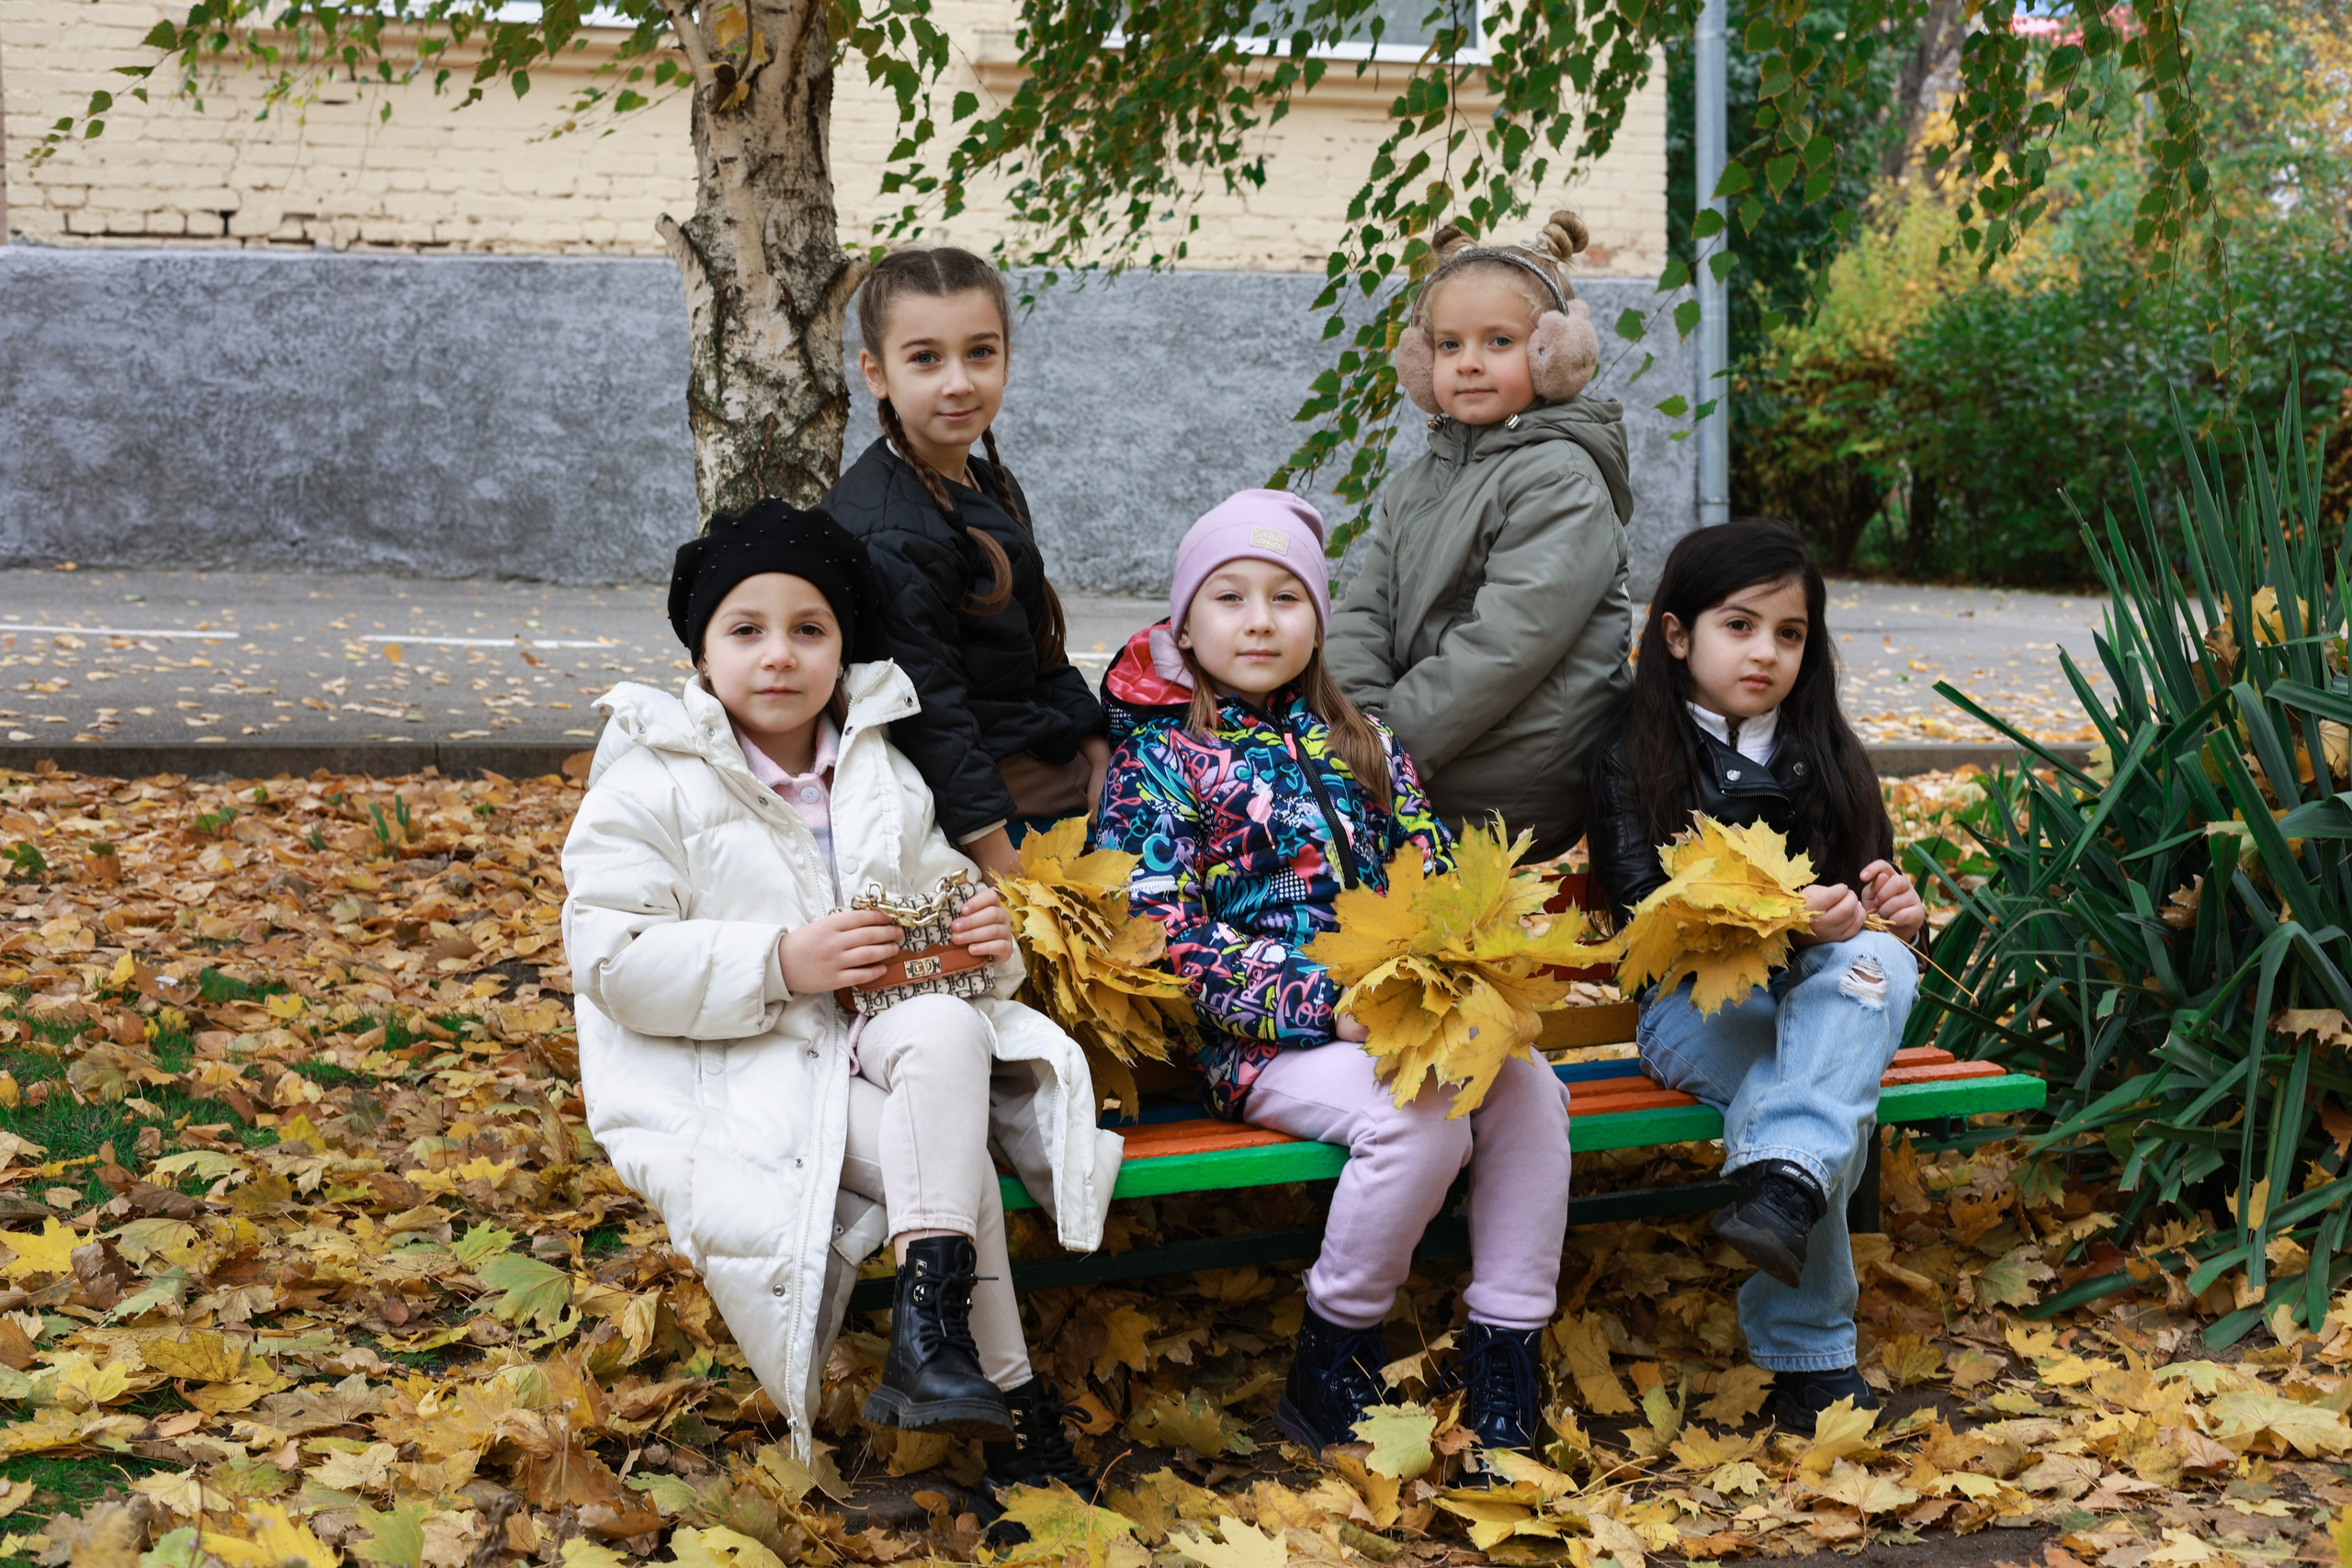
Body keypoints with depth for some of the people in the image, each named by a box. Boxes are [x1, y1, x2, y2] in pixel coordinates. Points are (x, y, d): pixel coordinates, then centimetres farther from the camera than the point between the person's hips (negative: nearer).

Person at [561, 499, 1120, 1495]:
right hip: (739, 1069, -5)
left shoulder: (882, 775, 14)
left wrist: (984, 939, -5)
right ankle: (1011, 1402, -18)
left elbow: (938, 888, 23)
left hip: (869, 1035, 5)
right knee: (957, 1169, -28)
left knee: (945, 1029, -34)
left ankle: (931, 1322, -37)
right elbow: (612, 961, -12)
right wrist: (779, 963, -23)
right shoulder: (651, 784, -4)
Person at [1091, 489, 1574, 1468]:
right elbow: (1169, 937, -9)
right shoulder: (1159, 760, 1)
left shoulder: (1360, 743, 19)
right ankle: (1330, 1366, -12)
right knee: (1424, 1119, -30)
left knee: (1529, 1089, -21)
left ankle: (1502, 1354, -13)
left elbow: (1434, 873, 17)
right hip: (1258, 1043, -5)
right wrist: (1326, 1008, -18)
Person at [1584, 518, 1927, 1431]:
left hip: (1824, 991, 3)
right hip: (1695, 1005, -3)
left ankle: (1784, 1186, -53)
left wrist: (1898, 911, -8)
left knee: (1876, 959, -34)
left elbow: (1871, 902, 19)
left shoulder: (1828, 760, 16)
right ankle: (1808, 1354, -32)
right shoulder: (1632, 763, 3)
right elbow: (1647, 915, -10)